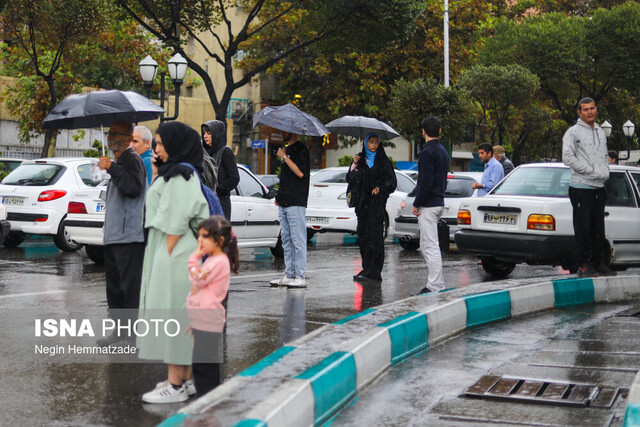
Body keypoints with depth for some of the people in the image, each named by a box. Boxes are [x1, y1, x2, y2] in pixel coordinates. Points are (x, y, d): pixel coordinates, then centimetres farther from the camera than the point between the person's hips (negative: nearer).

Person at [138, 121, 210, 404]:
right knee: (180, 317, 13)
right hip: (170, 253, 11)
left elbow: (176, 221, -20)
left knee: (171, 316, -6)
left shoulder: (179, 176, -15)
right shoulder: (180, 173, 16)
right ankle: (185, 380, 20)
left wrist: (165, 256, -18)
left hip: (173, 255, -11)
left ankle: (175, 386, -2)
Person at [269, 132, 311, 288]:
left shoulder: (301, 149, -8)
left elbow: (301, 173, -19)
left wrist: (284, 157, -14)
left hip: (296, 203, -9)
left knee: (298, 240, -7)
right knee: (286, 240, 10)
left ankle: (300, 277, -5)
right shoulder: (286, 149, 19)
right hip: (283, 204, 9)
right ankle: (289, 275, 14)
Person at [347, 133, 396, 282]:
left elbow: (391, 180, 4)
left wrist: (380, 188, -13)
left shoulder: (383, 161, 6)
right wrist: (354, 165, -6)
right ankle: (370, 270, 9)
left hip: (377, 202, -4)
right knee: (363, 235, 2)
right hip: (362, 202, 4)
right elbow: (350, 179, 8)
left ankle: (370, 270, -14)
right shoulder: (360, 159, 14)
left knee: (374, 235, -11)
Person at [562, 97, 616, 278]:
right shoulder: (573, 132, -5)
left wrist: (604, 172, 4)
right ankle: (583, 266, 0)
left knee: (598, 229, 11)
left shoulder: (600, 132, 17)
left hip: (599, 188, 7)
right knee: (583, 229, -5)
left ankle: (597, 263, 20)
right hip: (581, 187, -7)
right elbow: (567, 157, -14)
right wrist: (592, 170, -16)